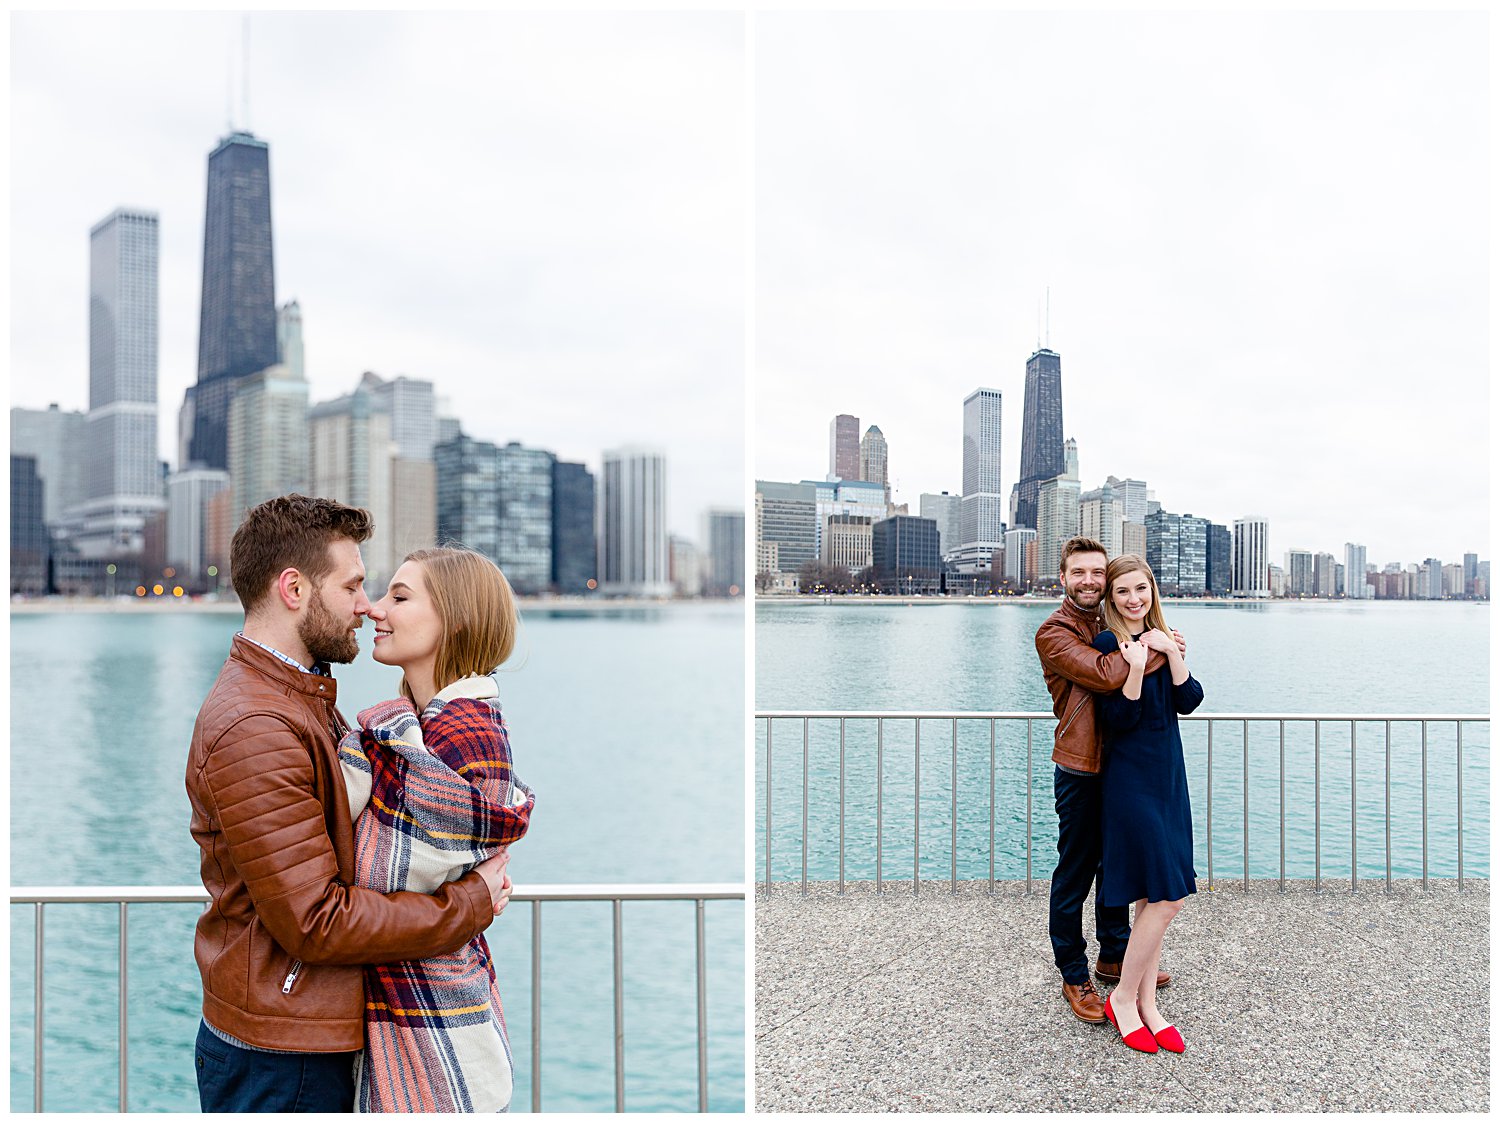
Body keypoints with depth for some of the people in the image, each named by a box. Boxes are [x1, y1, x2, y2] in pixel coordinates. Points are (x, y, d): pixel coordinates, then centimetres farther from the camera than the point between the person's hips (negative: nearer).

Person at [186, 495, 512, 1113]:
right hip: (279, 1060, -9)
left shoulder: (306, 700, 11)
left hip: (322, 1034, 9)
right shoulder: (254, 730, -23)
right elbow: (317, 922, -24)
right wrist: (471, 903, -15)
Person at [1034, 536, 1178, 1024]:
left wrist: (1164, 648, 1)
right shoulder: (1055, 633, -14)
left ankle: (1115, 957, 37)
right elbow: (1107, 675, -30)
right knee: (1074, 877, 3)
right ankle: (1074, 977, 17)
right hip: (1081, 770, -8)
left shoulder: (1108, 629, 13)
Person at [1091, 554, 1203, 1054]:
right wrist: (1137, 667, -28)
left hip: (1168, 776, 7)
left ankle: (1145, 1003, 19)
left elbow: (1189, 700, -1)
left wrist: (1171, 652, -13)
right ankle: (1123, 999, 8)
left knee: (1154, 898, 10)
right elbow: (1119, 719, -16)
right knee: (1165, 896, -7)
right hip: (1131, 780, -7)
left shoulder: (1160, 638, 10)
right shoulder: (1108, 643, -10)